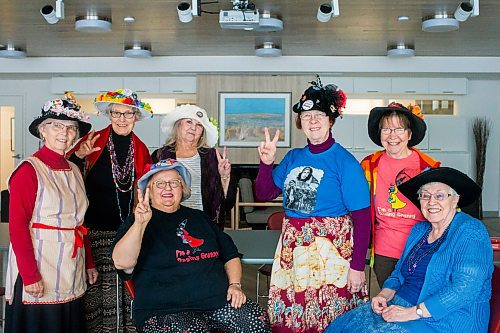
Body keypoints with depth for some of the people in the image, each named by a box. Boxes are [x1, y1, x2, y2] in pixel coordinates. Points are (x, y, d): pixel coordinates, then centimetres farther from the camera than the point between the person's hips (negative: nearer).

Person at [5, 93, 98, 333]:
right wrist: (30, 275, -18)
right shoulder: (28, 170, -10)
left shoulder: (73, 170, 11)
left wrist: (89, 263, 15)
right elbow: (17, 227, -14)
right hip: (39, 276, -7)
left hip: (71, 274, 7)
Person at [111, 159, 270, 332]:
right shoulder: (138, 222, 4)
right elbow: (121, 263, -14)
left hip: (220, 300, 4)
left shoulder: (199, 217, 20)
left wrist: (235, 284, 5)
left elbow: (231, 254, 22)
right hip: (166, 310, -4)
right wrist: (140, 224, -28)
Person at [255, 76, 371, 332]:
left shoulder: (344, 162, -9)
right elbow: (264, 194, 11)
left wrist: (357, 267, -14)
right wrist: (266, 162, -5)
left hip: (330, 250, -5)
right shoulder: (293, 157, 8)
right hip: (292, 248, 5)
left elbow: (362, 218, -11)